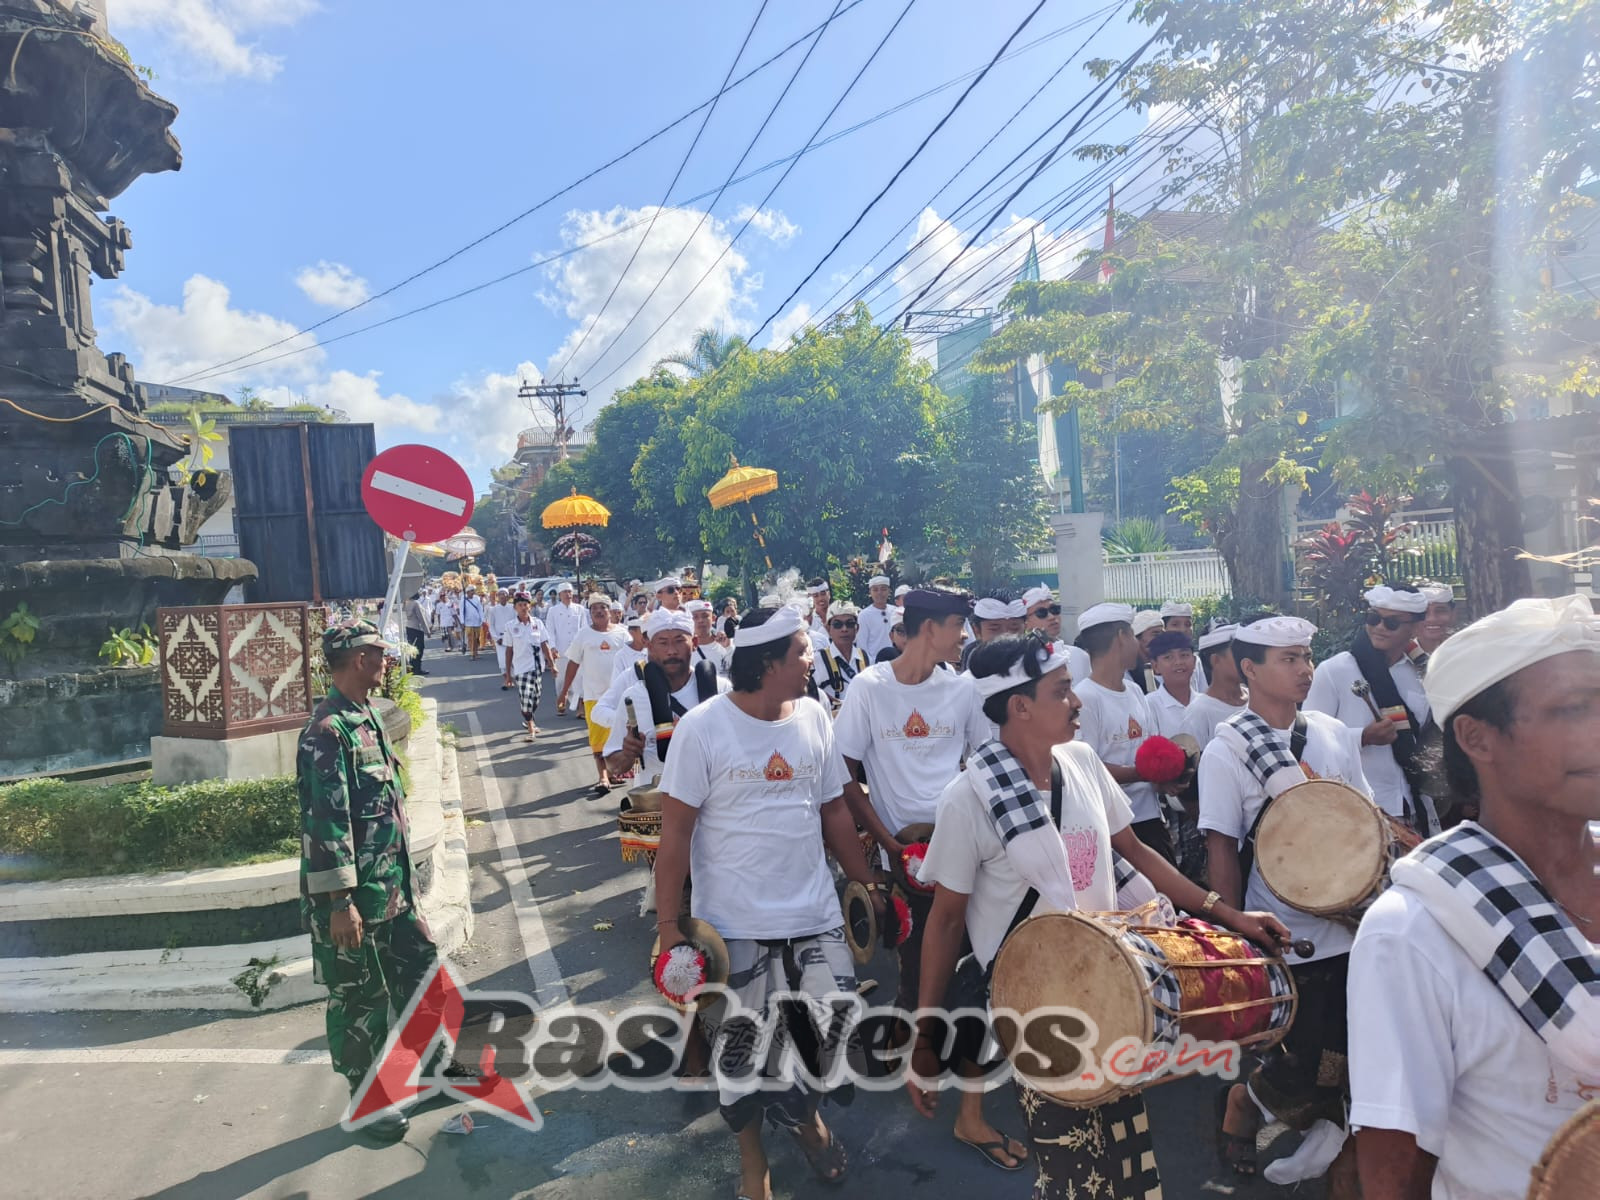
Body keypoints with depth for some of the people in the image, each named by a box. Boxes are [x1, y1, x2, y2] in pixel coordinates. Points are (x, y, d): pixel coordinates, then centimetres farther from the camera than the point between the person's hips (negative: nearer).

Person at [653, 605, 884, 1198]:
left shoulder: (814, 717, 1)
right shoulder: (702, 728, -14)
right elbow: (675, 832, -10)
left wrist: (868, 882, 11)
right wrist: (670, 924, -11)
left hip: (815, 916, 4)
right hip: (733, 926, -3)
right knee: (742, 1049, 12)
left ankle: (806, 1115, 43)